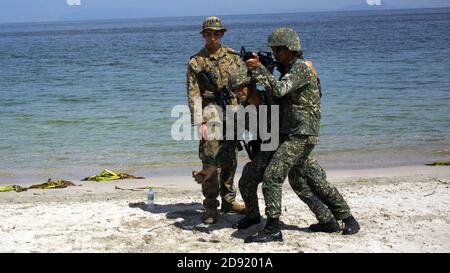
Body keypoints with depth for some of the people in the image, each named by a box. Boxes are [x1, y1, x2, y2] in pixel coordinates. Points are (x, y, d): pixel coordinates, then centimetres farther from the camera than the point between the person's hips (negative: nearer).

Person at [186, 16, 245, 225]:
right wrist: (199, 122, -13)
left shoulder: (233, 56, 10)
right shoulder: (196, 62, -1)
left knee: (230, 160, 11)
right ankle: (210, 207, 0)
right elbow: (193, 95, -5)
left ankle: (228, 200, 23)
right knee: (210, 161, -7)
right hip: (210, 115, -4)